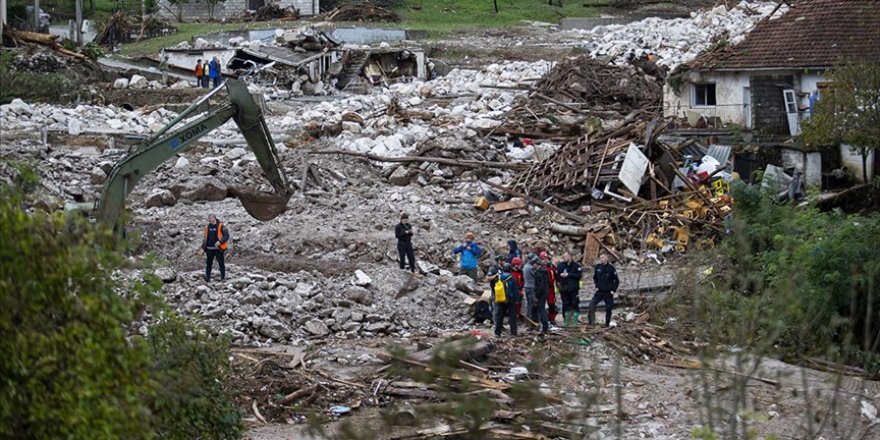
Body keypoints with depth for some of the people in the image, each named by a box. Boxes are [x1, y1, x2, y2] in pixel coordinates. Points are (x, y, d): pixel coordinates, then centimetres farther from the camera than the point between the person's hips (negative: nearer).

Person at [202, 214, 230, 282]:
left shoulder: (220, 226, -5)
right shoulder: (207, 227, 12)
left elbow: (226, 236, -8)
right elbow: (205, 238, 19)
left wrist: (220, 241, -21)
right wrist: (203, 247, 11)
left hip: (218, 248, -4)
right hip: (209, 249, 4)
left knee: (221, 263, 3)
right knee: (208, 263, 1)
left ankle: (223, 277, 11)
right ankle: (207, 277, 2)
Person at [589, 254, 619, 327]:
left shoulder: (611, 268, -11)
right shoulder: (598, 267, 1)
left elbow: (617, 280, -5)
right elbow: (595, 277, 18)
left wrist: (613, 290, -10)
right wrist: (596, 286, 9)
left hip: (608, 292, -3)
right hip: (599, 291, 3)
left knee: (608, 309, 3)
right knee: (592, 304, -15)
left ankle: (607, 324, 16)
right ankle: (592, 321, -11)